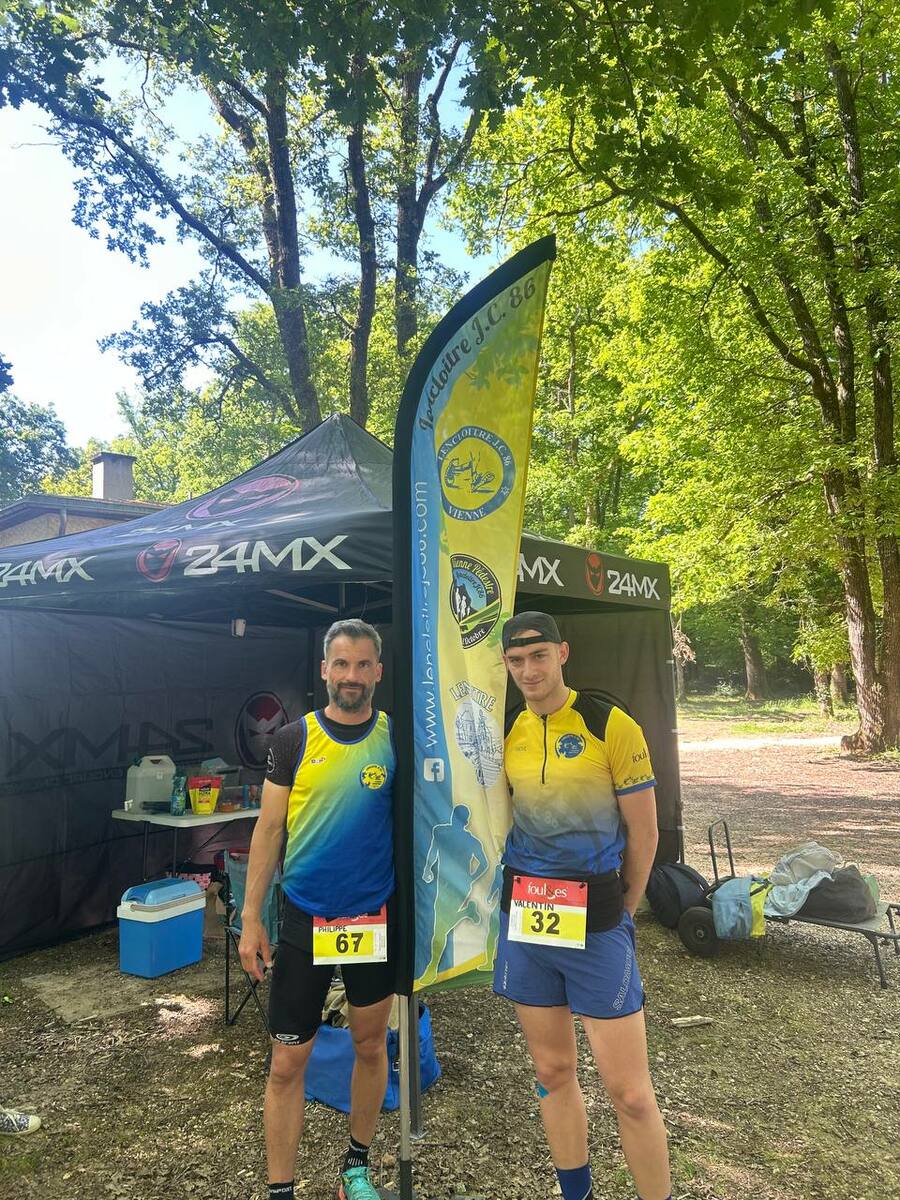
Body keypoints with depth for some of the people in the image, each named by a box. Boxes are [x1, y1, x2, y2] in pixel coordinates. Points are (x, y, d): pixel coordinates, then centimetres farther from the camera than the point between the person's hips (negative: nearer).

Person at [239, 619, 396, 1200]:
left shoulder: (397, 737, -4)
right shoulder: (295, 739, -6)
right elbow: (269, 829, -2)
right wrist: (251, 918, -4)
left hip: (377, 916, 2)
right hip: (305, 919, -1)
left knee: (371, 1045, 17)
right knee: (288, 1062, 5)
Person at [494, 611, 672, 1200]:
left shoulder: (612, 726, -11)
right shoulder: (507, 733, 3)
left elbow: (643, 832, -4)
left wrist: (620, 912, 5)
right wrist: (528, 893, 6)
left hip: (596, 923, -4)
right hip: (524, 918, 4)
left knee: (629, 1090, 1)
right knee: (553, 1071, 17)